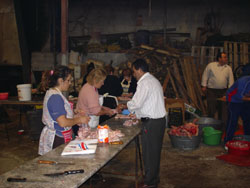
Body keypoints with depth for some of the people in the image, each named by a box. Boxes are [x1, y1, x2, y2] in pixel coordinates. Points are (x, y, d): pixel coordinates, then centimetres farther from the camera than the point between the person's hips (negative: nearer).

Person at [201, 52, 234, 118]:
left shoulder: (228, 68, 7)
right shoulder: (211, 65, -2)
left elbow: (231, 79, 8)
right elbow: (205, 76, 2)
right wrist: (204, 86, -3)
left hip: (223, 91, 3)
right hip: (211, 90, -3)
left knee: (222, 108, 8)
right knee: (211, 108, -5)